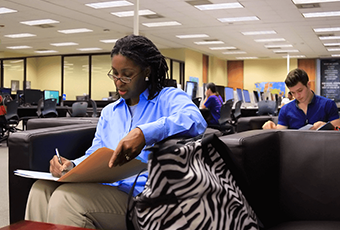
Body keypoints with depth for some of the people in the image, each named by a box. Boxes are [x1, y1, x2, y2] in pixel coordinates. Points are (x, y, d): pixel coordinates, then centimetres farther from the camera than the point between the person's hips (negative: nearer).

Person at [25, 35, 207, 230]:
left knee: (66, 197, -28)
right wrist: (72, 165, -3)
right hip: (106, 188, 7)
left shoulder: (168, 98, 1)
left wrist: (144, 133, -37)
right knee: (42, 189, -18)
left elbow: (195, 120, -22)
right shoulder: (109, 112, 24)